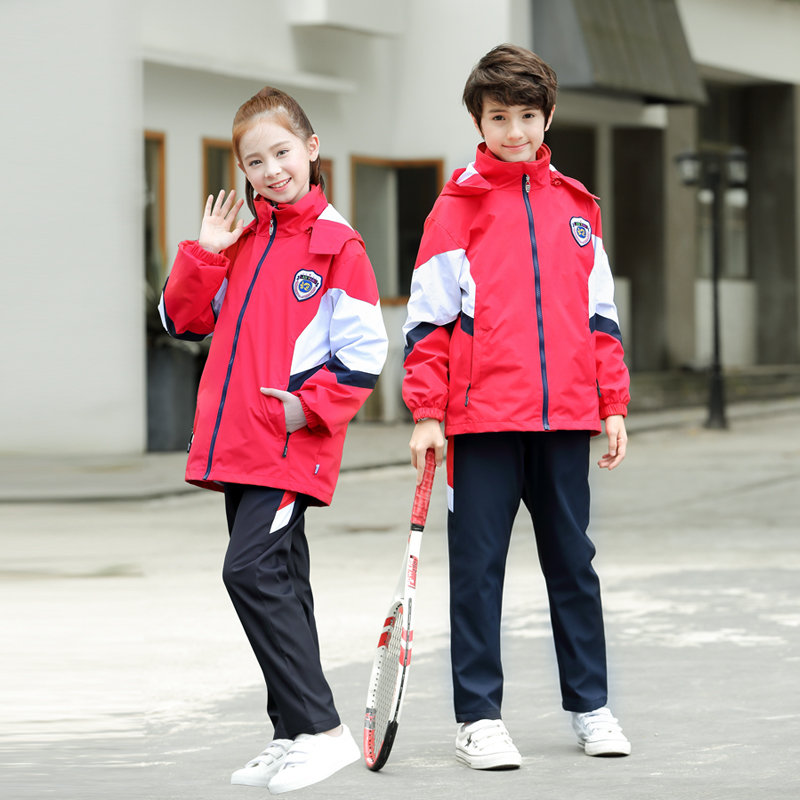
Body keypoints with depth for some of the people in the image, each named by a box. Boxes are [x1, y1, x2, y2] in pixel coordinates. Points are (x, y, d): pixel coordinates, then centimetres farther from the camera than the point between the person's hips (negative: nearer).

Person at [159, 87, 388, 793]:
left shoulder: (335, 242, -7)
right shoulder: (241, 238, 14)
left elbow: (364, 350, -9)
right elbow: (184, 318, 15)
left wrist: (310, 405, -16)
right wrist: (206, 252, 3)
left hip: (293, 444, -8)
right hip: (238, 443, 8)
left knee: (253, 571, -18)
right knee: (275, 584, 11)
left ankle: (322, 729, -16)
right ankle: (295, 735, 17)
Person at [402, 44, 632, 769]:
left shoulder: (576, 206, 12)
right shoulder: (459, 205, 1)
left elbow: (600, 316, 16)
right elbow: (429, 317, -1)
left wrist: (613, 405, 11)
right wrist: (426, 414, -6)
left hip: (566, 415, 3)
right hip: (482, 417, -3)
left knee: (573, 560, 11)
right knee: (478, 566, 1)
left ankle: (590, 705, 21)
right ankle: (479, 717, 7)